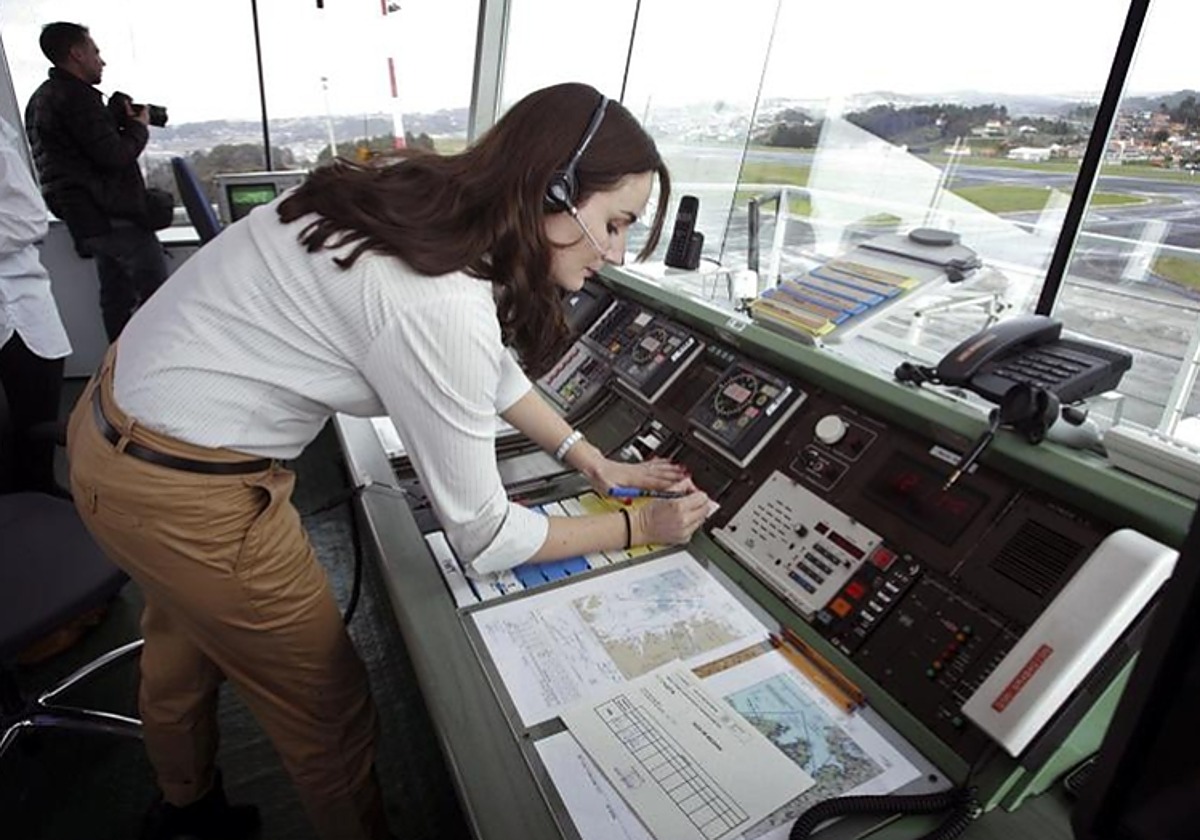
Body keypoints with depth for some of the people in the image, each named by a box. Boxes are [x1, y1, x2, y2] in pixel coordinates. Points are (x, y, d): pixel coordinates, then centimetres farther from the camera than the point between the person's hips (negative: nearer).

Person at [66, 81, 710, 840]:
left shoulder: (427, 205, -5)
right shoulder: (441, 307, -31)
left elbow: (489, 362, 8)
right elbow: (483, 539, -21)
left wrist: (592, 460, 7)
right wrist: (643, 526, -9)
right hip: (182, 497, -9)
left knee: (186, 643, 33)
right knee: (330, 709, 12)